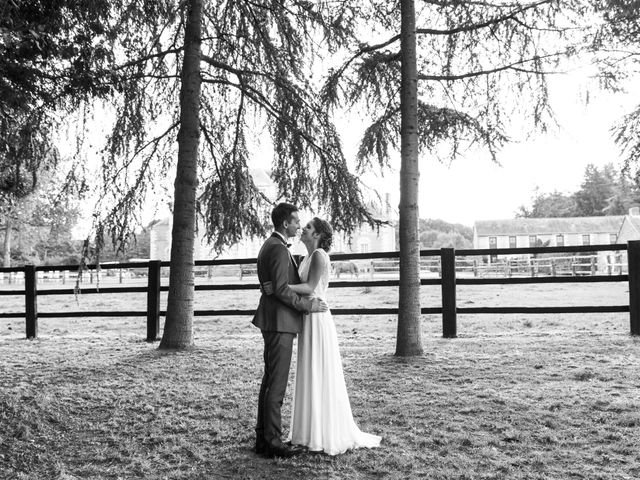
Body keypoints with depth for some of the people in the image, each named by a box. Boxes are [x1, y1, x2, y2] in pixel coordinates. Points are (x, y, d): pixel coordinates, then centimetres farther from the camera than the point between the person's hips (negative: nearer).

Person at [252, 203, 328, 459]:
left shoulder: (269, 245, 17)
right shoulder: (279, 249, -16)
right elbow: (280, 289, -23)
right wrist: (307, 305, -15)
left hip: (273, 321, 11)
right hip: (280, 322, -11)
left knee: (270, 380, 13)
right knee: (277, 383, -6)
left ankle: (263, 438, 19)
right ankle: (272, 441, -1)